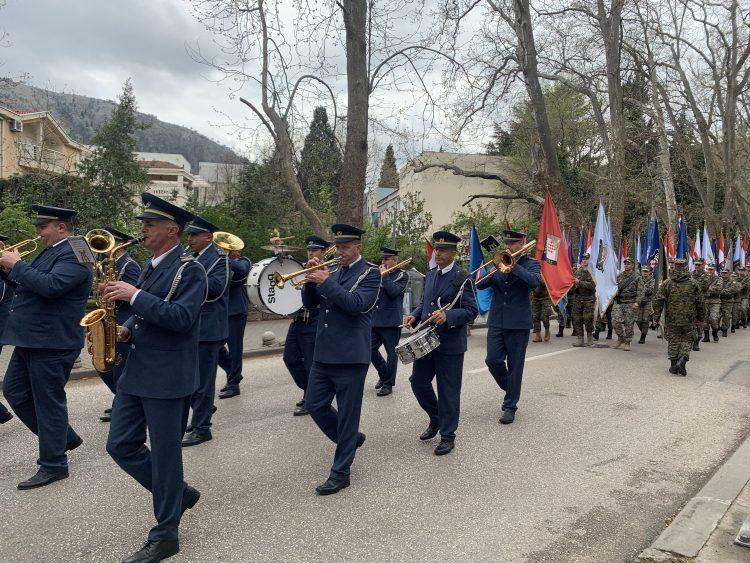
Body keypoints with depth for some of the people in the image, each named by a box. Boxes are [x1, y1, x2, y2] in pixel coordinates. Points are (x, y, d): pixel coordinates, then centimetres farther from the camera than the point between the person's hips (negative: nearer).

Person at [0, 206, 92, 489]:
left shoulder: (74, 254, -16)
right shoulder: (50, 251, 15)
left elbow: (50, 286, -30)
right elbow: (28, 287, 21)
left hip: (52, 343, -10)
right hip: (30, 340, 10)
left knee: (49, 402, 0)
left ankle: (53, 465, 14)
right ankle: (65, 437, 28)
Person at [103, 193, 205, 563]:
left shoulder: (189, 269, -12)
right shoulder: (150, 267, 14)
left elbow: (182, 318, -24)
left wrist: (134, 296, -23)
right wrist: (127, 330, 4)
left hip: (168, 378, -9)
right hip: (136, 372, 9)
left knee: (164, 453, 2)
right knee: (120, 445, 11)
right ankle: (178, 493, 29)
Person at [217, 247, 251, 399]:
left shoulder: (243, 262, -2)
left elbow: (241, 269, -26)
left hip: (236, 310, -6)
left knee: (234, 347, -2)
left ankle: (234, 384, 8)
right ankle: (233, 373, 27)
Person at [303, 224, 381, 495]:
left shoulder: (370, 272, -5)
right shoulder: (333, 272, 14)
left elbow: (356, 304, -20)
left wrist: (326, 282, -19)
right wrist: (312, 280, -4)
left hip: (350, 355, -7)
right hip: (324, 352, 7)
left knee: (347, 413, 2)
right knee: (314, 404, 10)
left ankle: (340, 473, 14)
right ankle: (350, 439, 33)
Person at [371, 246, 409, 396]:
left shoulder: (402, 275, -3)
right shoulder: (379, 274, 14)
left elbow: (393, 291, -19)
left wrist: (384, 275, -13)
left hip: (391, 321, -6)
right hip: (375, 319, 6)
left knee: (391, 353, 2)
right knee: (371, 349, 7)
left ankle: (388, 384, 12)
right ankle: (384, 374, 28)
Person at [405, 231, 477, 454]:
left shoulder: (462, 278, -9)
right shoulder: (430, 275, 11)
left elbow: (472, 311, -13)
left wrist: (447, 315, -28)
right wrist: (414, 315, 1)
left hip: (450, 344, -6)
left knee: (448, 390, 3)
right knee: (418, 381, 11)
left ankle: (447, 436, 17)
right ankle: (436, 418, 35)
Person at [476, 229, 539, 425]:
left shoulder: (530, 263, 1)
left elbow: (533, 281, -21)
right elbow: (480, 285, 4)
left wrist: (513, 264, -19)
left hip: (518, 322, -3)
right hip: (496, 321, 4)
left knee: (515, 365, 3)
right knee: (493, 360, -2)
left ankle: (510, 406, 14)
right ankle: (510, 389, 25)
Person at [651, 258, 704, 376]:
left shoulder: (667, 283, -2)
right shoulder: (693, 283, 0)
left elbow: (658, 301, -5)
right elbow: (700, 302, 4)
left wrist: (656, 316, 1)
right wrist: (700, 317, 16)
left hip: (671, 319, 0)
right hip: (689, 320, 0)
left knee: (673, 341, 9)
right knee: (687, 341, 10)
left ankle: (674, 366, 12)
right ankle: (682, 360, -11)